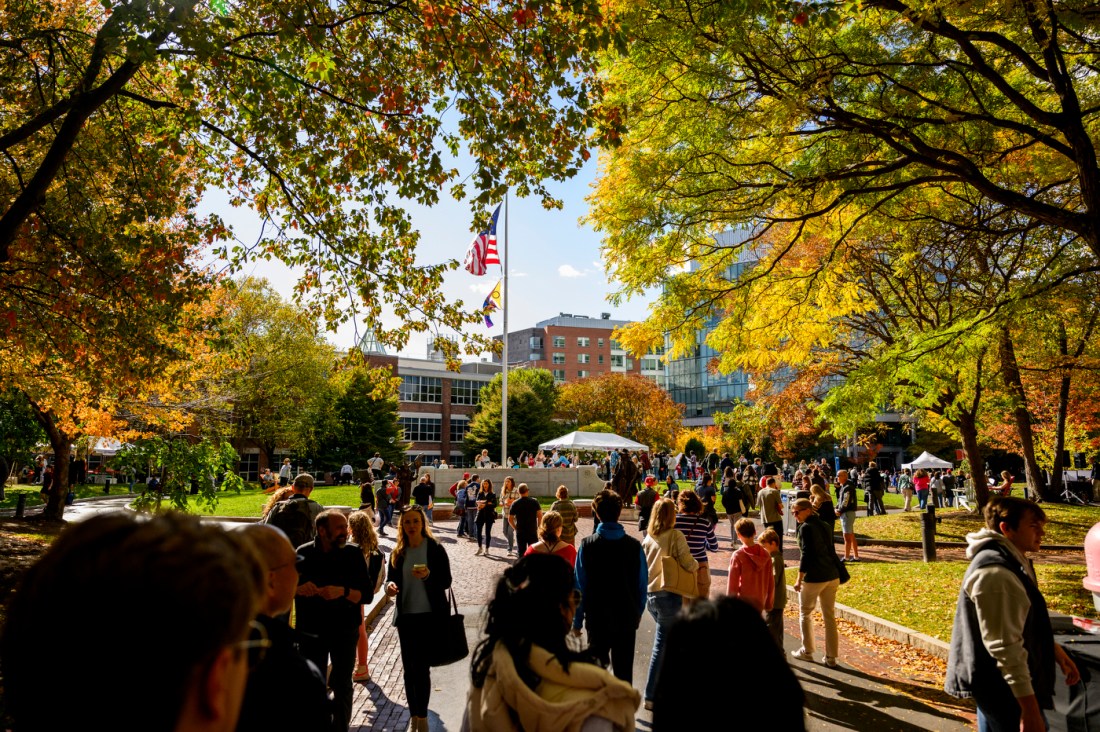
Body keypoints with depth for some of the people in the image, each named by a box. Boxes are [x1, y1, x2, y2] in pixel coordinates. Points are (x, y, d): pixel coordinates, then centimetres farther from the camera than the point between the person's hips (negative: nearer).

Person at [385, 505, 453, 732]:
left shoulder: (435, 549, -8)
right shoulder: (398, 552, 4)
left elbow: (446, 581, -7)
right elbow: (392, 580, 8)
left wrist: (428, 575, -26)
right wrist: (390, 586, -15)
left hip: (429, 616, -4)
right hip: (405, 616, 4)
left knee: (422, 668, -2)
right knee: (409, 669, 11)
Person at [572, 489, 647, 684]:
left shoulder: (587, 545, -12)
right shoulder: (634, 545, -8)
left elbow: (580, 586, -10)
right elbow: (642, 583, -1)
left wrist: (577, 620, 0)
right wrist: (638, 612, 14)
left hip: (597, 619, -1)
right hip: (627, 618, 1)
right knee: (624, 670, 12)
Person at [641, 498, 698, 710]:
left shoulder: (648, 538, 6)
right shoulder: (676, 535, -11)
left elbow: (643, 566, 11)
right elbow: (688, 565, -14)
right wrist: (697, 565, 7)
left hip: (650, 595, 6)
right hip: (668, 596, -6)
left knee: (669, 639, 23)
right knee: (662, 645, 2)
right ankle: (650, 696, 8)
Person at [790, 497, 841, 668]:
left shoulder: (806, 528, -13)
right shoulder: (823, 525, 11)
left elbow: (806, 554, -18)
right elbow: (830, 550, 16)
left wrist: (799, 579, -13)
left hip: (814, 578, -7)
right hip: (832, 577, 7)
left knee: (805, 614, 11)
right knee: (830, 616, 11)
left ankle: (807, 651, 20)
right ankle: (831, 657, 16)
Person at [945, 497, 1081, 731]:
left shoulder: (1010, 561, 8)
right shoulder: (995, 573, -26)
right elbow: (1005, 646, -27)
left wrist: (1054, 649, 24)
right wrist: (1030, 707, -24)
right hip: (1002, 688, -10)